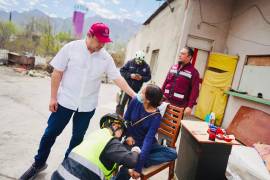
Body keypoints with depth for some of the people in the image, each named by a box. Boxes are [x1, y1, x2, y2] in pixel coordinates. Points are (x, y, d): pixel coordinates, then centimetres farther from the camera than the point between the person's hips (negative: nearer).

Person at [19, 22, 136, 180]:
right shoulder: (71, 48, -10)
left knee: (78, 137, 14)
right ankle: (39, 164, 36)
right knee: (50, 133, 11)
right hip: (65, 101, -1)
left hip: (87, 106, 2)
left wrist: (133, 94, -13)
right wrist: (53, 97, -6)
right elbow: (57, 73, -6)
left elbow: (118, 78, -4)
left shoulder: (106, 57, -5)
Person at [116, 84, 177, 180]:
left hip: (147, 144, 0)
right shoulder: (135, 101, -14)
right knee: (125, 171, -27)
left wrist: (138, 167, -30)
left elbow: (148, 140, -27)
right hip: (132, 141, 0)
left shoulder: (156, 117, -22)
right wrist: (128, 135, -14)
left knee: (172, 153, -24)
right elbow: (126, 119, 1)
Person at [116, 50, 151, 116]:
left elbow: (148, 77, 6)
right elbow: (122, 71, -3)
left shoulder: (146, 66, 2)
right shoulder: (130, 63, -4)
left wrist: (142, 78, -14)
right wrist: (130, 75, -17)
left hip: (136, 89, 2)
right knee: (121, 103, -4)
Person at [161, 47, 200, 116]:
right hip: (166, 101, 5)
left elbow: (194, 91, -11)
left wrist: (190, 106, -17)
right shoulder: (173, 67, 11)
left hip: (180, 105, -5)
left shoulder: (193, 72, -6)